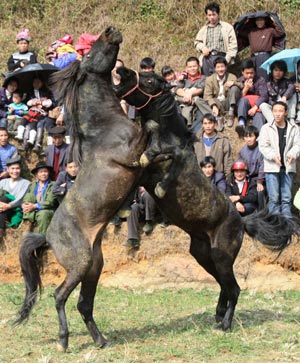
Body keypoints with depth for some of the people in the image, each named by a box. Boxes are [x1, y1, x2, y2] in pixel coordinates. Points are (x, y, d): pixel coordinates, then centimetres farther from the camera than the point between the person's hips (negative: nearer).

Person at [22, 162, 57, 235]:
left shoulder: (52, 185, 2)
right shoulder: (32, 185, 18)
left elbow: (50, 202, -8)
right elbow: (26, 198, 10)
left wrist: (35, 206, -18)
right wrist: (24, 205, -14)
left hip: (47, 211, -4)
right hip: (32, 213, 4)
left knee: (43, 214, -36)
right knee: (30, 195, -18)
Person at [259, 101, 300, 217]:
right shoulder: (266, 128, 1)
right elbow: (263, 146, -3)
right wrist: (273, 156, -20)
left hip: (288, 167, 2)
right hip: (272, 167, -2)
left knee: (287, 198, 7)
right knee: (274, 198, -3)